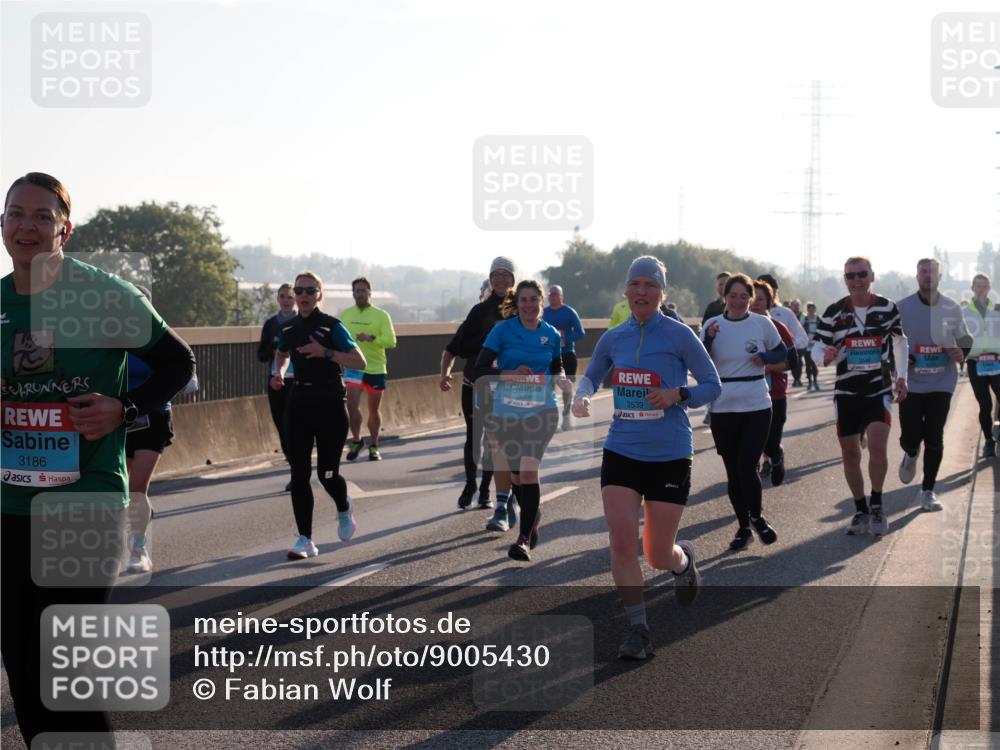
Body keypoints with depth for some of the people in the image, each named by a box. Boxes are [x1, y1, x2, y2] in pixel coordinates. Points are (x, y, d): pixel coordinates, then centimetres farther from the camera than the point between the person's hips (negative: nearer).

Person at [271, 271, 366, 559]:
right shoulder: (288, 328, 6)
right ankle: (305, 540, 2)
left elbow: (360, 362, -14)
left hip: (330, 405, -4)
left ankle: (344, 509, 32)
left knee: (327, 473, -4)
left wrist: (326, 353, -24)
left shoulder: (332, 326, -9)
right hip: (299, 403, 4)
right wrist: (279, 373, 8)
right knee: (299, 473, -3)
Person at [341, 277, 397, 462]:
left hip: (376, 369, -1)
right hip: (353, 368, 1)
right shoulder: (345, 315, 6)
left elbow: (391, 341, -11)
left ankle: (373, 446, 24)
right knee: (352, 404, -15)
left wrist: (371, 338, -26)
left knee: (374, 410, 8)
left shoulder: (381, 315, -2)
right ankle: (356, 441, 5)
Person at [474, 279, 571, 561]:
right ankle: (533, 516, 42)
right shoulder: (503, 330, -4)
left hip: (542, 411, -1)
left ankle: (524, 539, -16)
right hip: (506, 412, 1)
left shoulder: (551, 335, 3)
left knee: (529, 469, -19)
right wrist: (511, 374, -20)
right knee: (516, 474, 12)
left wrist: (562, 380, -4)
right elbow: (480, 370, -7)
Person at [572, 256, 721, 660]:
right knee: (622, 543, -11)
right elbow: (591, 376, 20)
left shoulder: (679, 335, -6)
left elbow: (712, 384, -1)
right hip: (621, 453, 3)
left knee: (659, 555, 4)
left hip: (670, 456, -3)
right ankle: (637, 630, 3)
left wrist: (678, 394, -19)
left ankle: (684, 560, 41)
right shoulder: (613, 338, 5)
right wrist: (583, 395, -3)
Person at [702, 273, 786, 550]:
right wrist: (709, 339, -19)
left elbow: (782, 353, 10)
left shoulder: (762, 323, -1)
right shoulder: (712, 325, 1)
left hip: (756, 406, -2)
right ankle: (743, 527, 21)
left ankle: (757, 517, 13)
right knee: (733, 471, 8)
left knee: (746, 466, -11)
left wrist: (765, 357, -10)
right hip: (723, 409, 2)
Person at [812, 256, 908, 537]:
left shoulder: (887, 307, 0)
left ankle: (877, 506, 2)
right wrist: (825, 355, -25)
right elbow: (817, 348, -1)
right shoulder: (834, 312, -2)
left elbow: (900, 340, 15)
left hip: (880, 389, -1)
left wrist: (902, 376, 10)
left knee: (877, 446, -18)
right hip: (846, 391, 1)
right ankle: (861, 510, 22)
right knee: (850, 454, 5)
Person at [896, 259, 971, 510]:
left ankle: (927, 491, 10)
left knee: (934, 439, -2)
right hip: (911, 383, -1)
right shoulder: (902, 308, -3)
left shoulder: (952, 308, 2)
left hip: (941, 383, 1)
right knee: (910, 437, -1)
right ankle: (911, 456, 37)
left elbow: (965, 339, 13)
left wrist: (962, 353, -9)